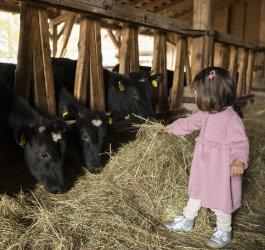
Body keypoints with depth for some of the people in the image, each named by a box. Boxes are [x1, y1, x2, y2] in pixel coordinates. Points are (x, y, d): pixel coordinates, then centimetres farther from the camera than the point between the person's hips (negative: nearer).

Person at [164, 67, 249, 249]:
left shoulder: (231, 116, -24)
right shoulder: (206, 114, 2)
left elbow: (240, 142, -24)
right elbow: (190, 123, 20)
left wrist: (239, 161, -38)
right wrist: (173, 128, 33)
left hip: (222, 169, -8)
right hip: (203, 166, 8)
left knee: (221, 199, 9)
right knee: (196, 192, 22)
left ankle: (224, 232, 30)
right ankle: (186, 221, 41)